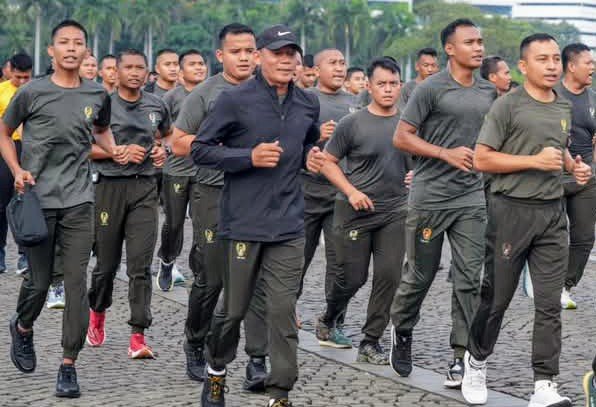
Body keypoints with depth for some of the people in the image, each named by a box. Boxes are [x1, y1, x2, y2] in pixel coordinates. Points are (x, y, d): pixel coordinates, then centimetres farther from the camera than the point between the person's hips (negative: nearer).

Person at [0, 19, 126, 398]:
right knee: (39, 279, 4)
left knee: (77, 282, -3)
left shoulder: (98, 95, 5)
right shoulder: (32, 92, -3)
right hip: (38, 199, -2)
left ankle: (69, 364, 4)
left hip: (79, 201, 2)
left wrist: (114, 149, 6)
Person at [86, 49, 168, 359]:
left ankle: (138, 337, -7)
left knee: (140, 265, -7)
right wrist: (120, 151, -14)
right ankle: (97, 313, 38)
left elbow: (165, 134, 28)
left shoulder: (157, 106, 9)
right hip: (110, 186, -2)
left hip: (145, 188, 2)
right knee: (106, 262, 9)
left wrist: (161, 150, 5)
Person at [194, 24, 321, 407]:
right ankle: (216, 372, 32)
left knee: (284, 310, -1)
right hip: (244, 222, -3)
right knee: (235, 308, 8)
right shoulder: (235, 100, -6)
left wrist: (311, 156, 6)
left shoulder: (308, 104, 9)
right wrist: (250, 157, -16)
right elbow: (201, 149, -5)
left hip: (289, 225, 3)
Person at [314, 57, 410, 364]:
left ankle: (371, 342, 7)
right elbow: (328, 163, -1)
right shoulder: (353, 124, -4)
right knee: (353, 276, 2)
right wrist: (351, 191, -12)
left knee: (389, 276, -4)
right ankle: (330, 318, 34)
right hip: (355, 212, -3)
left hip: (395, 211, 3)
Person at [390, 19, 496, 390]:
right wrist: (446, 154, -15)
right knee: (420, 275, 7)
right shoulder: (431, 89, -7)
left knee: (469, 279, 0)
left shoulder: (489, 93, 9)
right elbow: (401, 138, -7)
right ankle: (403, 331, 32)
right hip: (430, 197, -4)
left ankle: (462, 356, 6)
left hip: (472, 199, 4)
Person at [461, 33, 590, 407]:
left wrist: (575, 166, 8)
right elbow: (482, 159, -11)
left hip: (553, 212, 5)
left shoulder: (565, 107, 13)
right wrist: (535, 161, -17)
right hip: (512, 210, -5)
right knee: (497, 296, 8)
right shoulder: (508, 106, -7)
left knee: (550, 303, -2)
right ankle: (477, 359, 31)